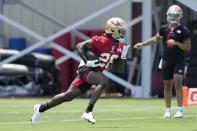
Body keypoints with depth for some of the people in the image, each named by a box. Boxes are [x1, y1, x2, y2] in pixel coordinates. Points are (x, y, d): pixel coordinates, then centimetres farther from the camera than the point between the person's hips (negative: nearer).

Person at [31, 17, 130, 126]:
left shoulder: (120, 47, 6)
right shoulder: (101, 41, -17)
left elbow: (116, 67, 16)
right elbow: (79, 46, -14)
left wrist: (122, 57, -1)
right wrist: (86, 62, -23)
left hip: (96, 71, 8)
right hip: (87, 69, -8)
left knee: (69, 96, 7)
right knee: (103, 82, -34)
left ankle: (41, 108, 20)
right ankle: (88, 112, -38)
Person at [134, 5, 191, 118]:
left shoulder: (184, 31, -6)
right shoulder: (164, 28, 7)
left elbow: (188, 47, -7)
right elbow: (156, 39, 21)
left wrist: (176, 43, -19)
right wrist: (142, 44, 17)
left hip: (179, 60, -4)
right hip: (167, 60, 4)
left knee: (177, 83, -15)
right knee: (167, 85, 7)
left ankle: (180, 110, -13)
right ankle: (168, 110, 15)